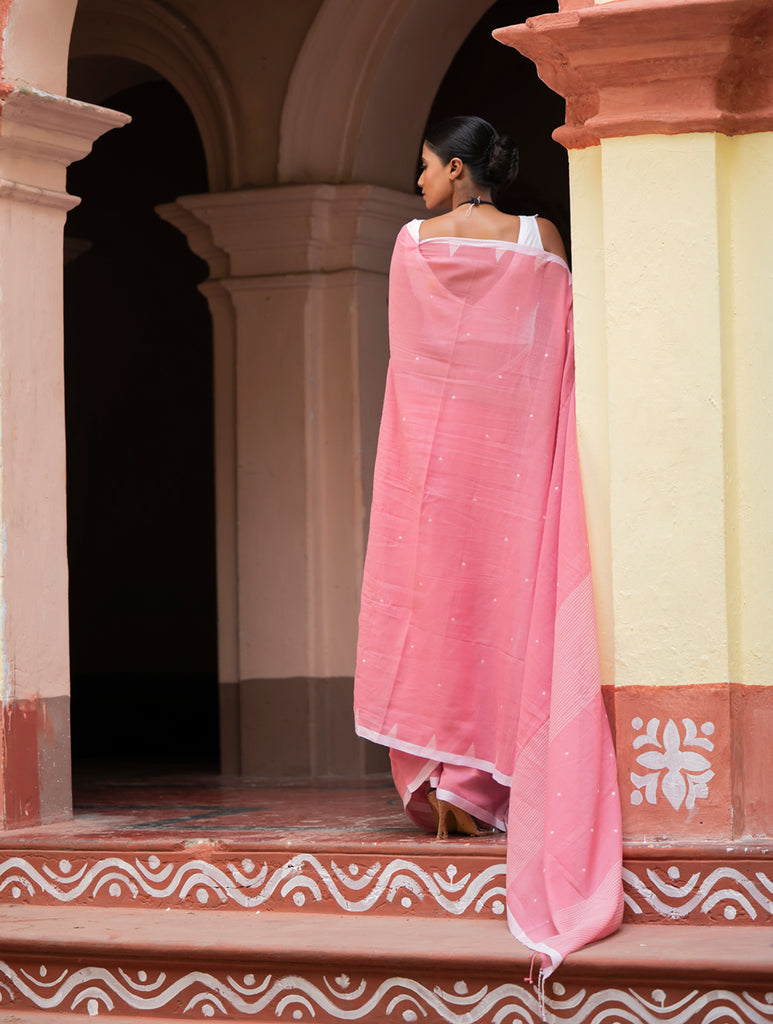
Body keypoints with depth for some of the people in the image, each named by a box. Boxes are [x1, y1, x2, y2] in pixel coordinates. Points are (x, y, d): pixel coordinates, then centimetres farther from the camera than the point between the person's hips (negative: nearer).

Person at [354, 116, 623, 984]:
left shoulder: (414, 244, 0)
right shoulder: (540, 241, 1)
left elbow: (410, 350, 8)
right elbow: (559, 348, 4)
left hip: (432, 445, 0)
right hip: (514, 450, 0)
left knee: (433, 596, 6)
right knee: (508, 604, 4)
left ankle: (433, 779, 1)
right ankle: (481, 780, -1)